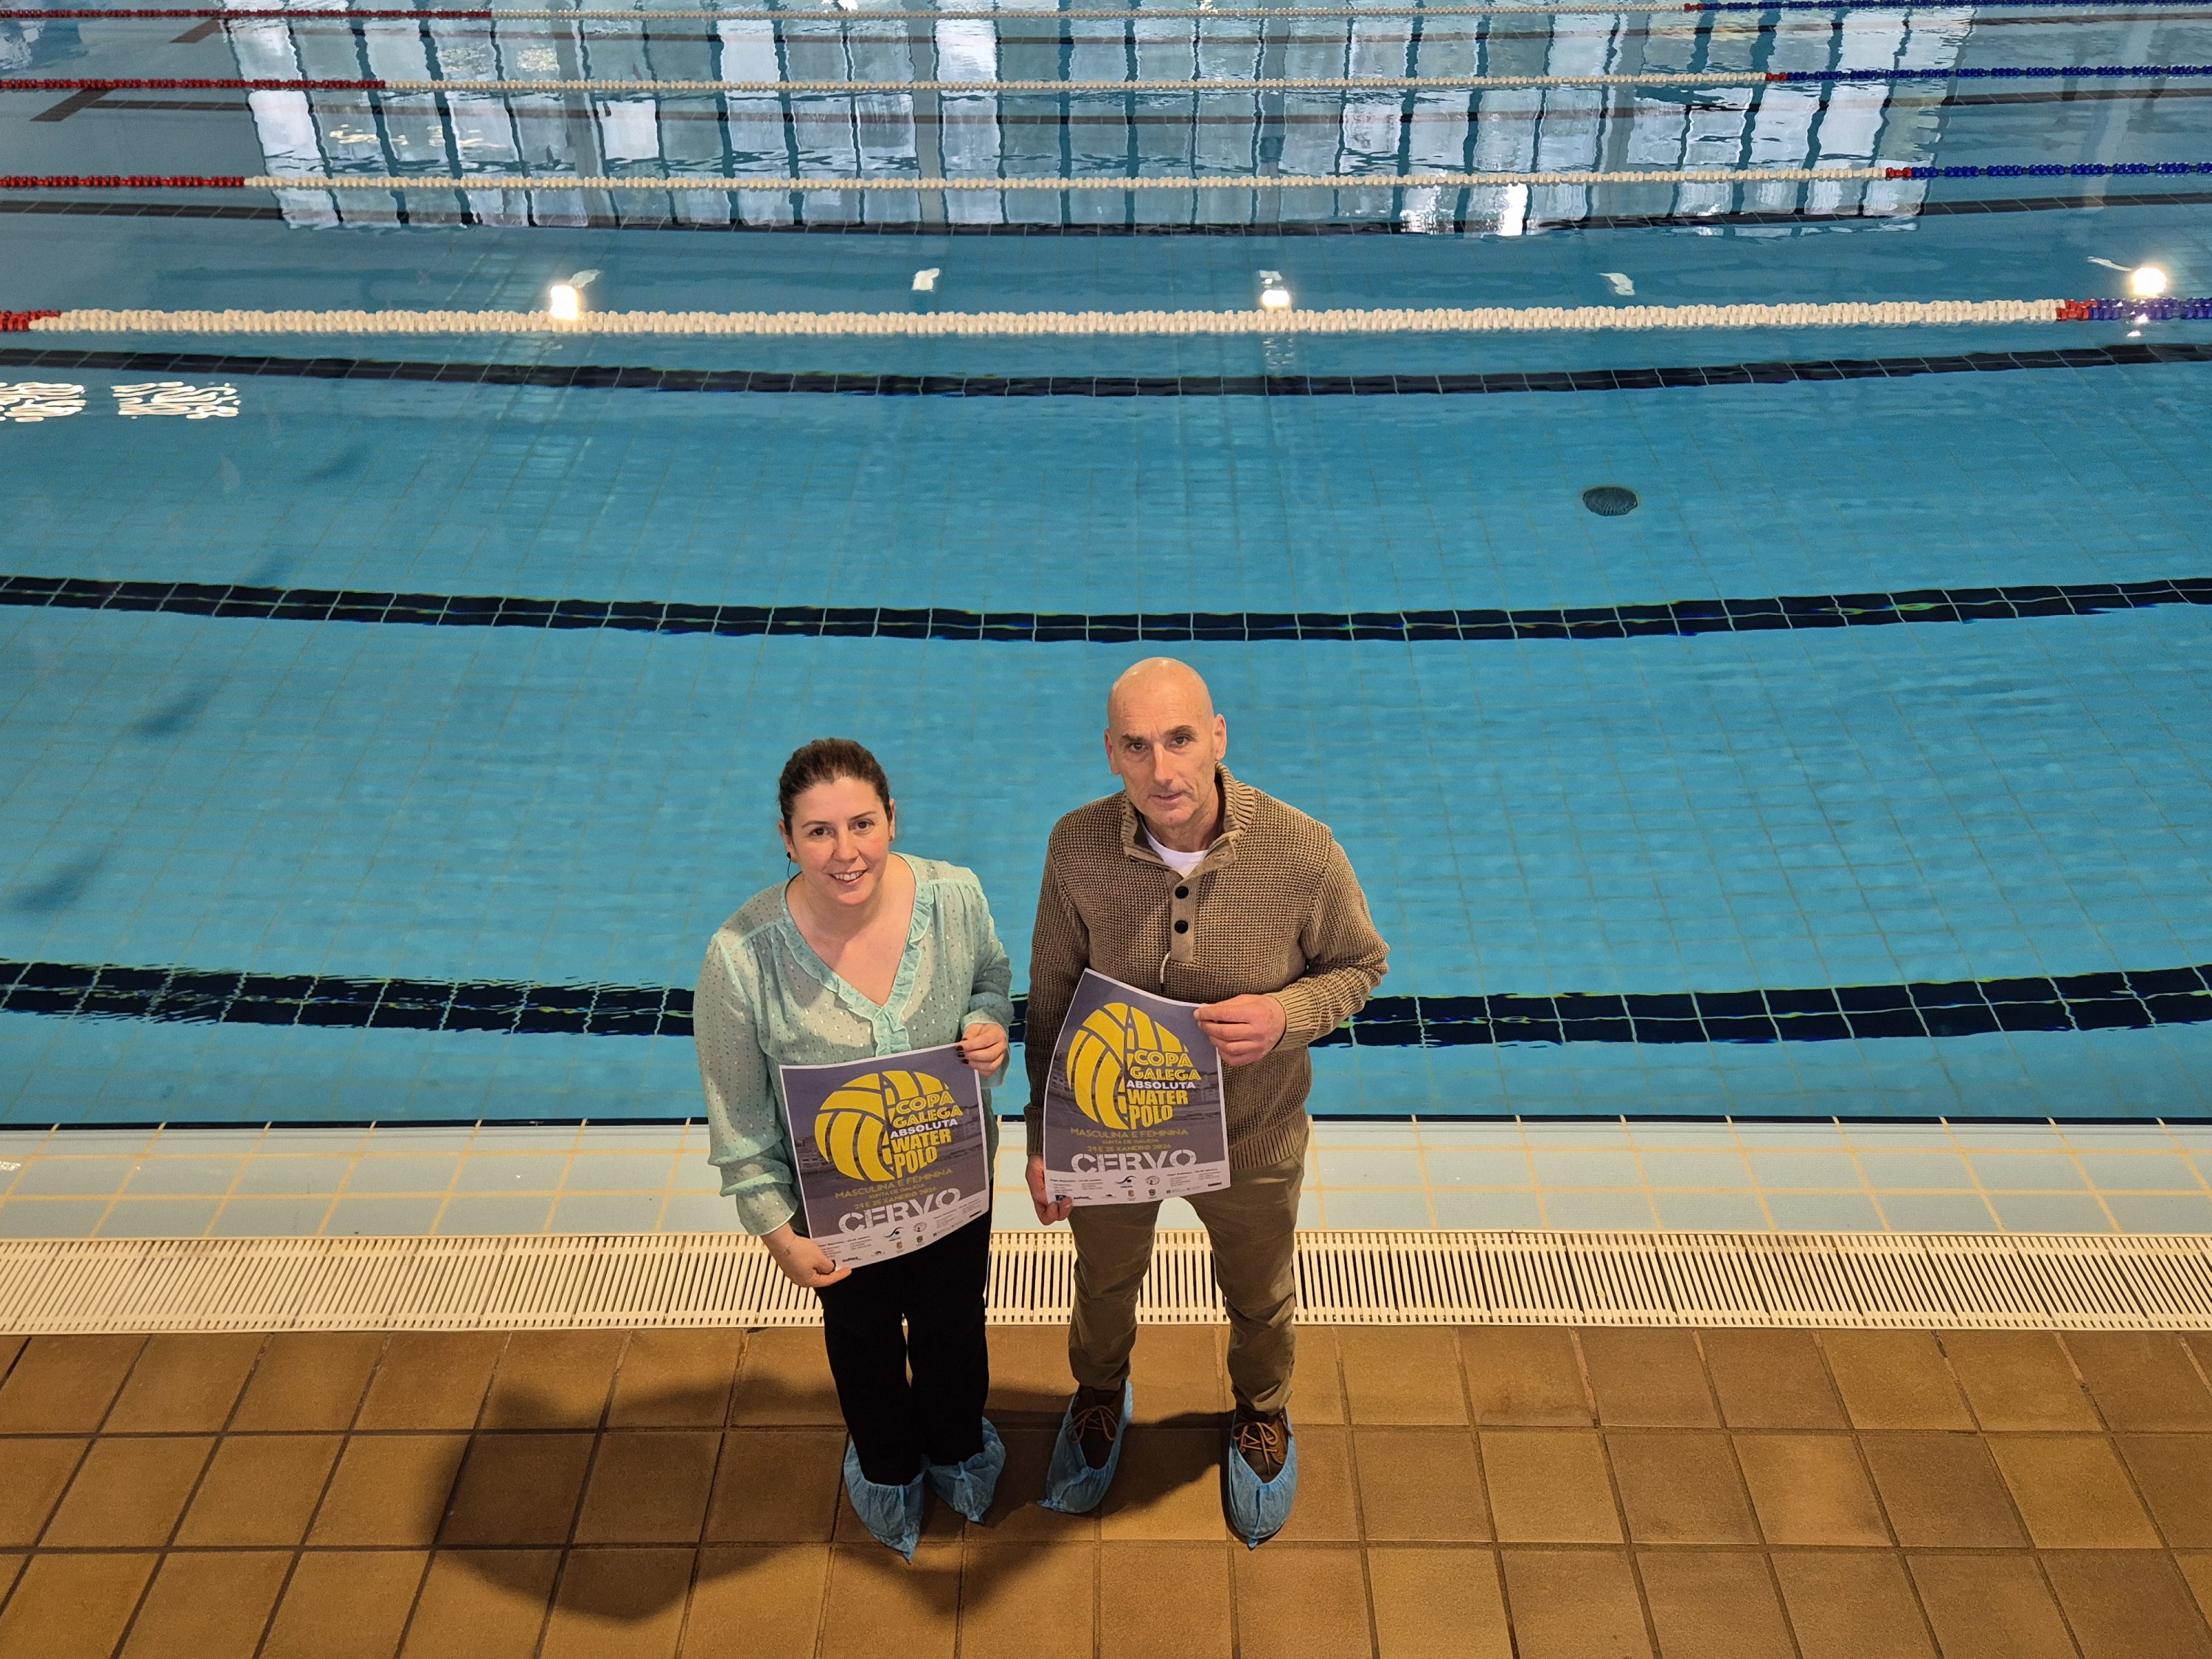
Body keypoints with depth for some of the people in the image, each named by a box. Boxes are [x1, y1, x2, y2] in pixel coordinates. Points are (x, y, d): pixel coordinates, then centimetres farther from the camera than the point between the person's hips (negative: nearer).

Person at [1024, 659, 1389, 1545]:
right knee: (1105, 1280, 29)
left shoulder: (1302, 853, -27)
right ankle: (1100, 1393, 64)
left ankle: (1262, 1411, 63)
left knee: (1260, 1297, 27)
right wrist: (1043, 1139, -5)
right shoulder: (1076, 849, -23)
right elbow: (1051, 998, -9)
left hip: (1250, 1142, 0)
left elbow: (1360, 964, -9)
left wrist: (1285, 1016, -30)